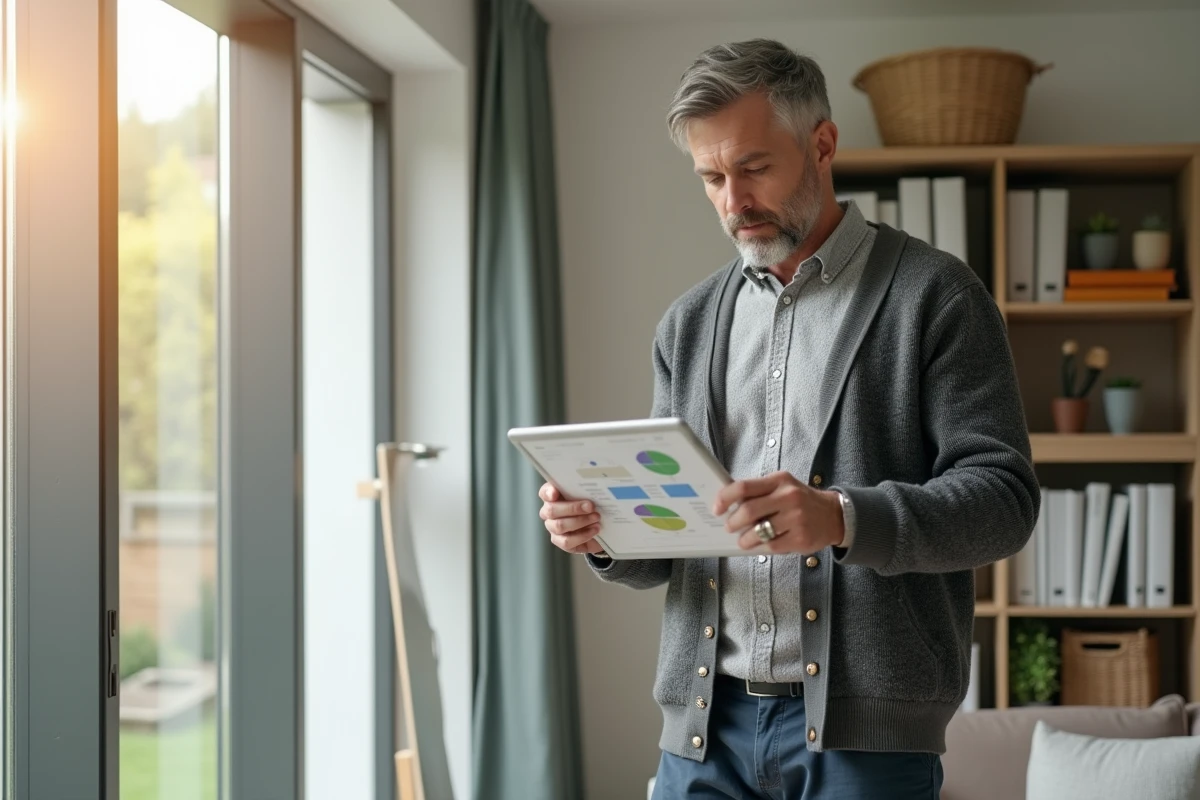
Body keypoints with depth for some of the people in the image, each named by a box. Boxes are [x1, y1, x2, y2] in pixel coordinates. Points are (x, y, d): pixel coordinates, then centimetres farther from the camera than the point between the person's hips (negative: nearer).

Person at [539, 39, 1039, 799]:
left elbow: (1004, 496, -9)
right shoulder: (690, 323, 14)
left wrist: (843, 518, -25)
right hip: (705, 718, 4)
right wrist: (608, 532, -6)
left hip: (863, 724, -4)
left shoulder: (934, 295, -1)